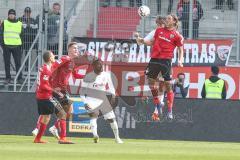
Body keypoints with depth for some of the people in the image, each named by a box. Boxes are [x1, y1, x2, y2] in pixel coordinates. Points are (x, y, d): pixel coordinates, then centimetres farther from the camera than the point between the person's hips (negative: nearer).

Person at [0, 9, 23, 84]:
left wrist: (21, 45, 9)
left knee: (18, 63, -2)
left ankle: (20, 78, 3)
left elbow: (22, 35, 16)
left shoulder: (19, 24, 10)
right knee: (7, 63, 3)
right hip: (6, 46, 0)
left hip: (16, 46, 0)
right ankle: (8, 78, 10)